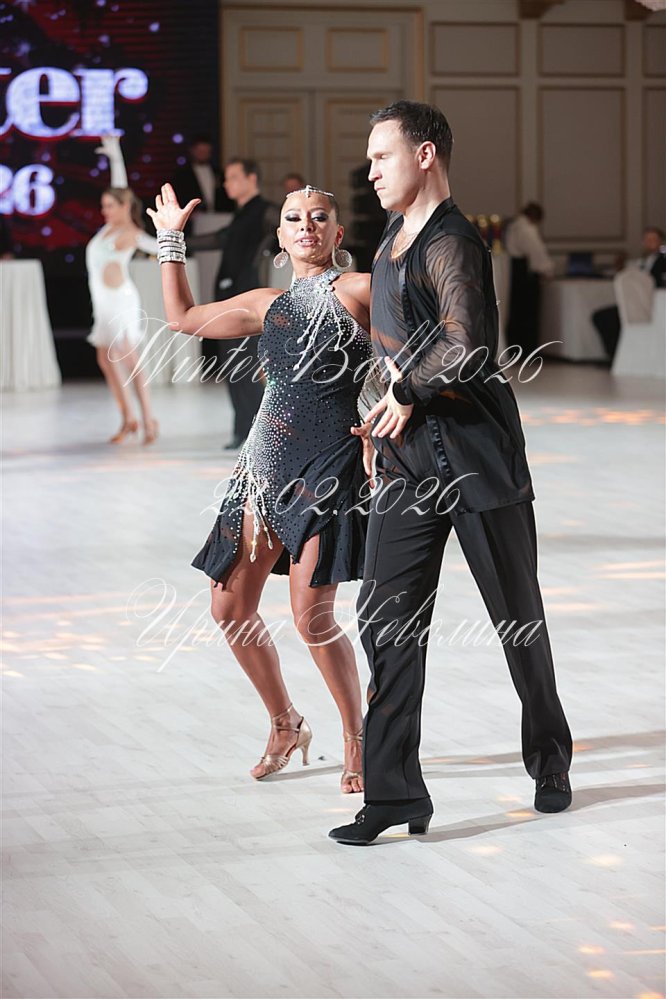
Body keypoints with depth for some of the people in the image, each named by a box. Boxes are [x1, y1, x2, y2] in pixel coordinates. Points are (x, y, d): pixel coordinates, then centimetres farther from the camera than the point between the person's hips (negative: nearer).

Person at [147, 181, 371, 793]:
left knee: (313, 618, -10)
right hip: (266, 461, 6)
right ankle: (286, 726, 26)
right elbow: (185, 318, 26)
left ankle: (358, 740, 10)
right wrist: (170, 241, 26)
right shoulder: (267, 305, 15)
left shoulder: (359, 290, -3)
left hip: (329, 465, -6)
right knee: (231, 610, 6)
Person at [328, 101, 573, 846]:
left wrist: (407, 394, -16)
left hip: (476, 457, -8)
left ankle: (549, 759, 28)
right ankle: (393, 791, 1)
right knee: (386, 621, -1)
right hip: (406, 462, 8)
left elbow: (467, 346, -30)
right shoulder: (393, 240, 13)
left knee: (518, 618, 8)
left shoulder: (451, 245, -15)